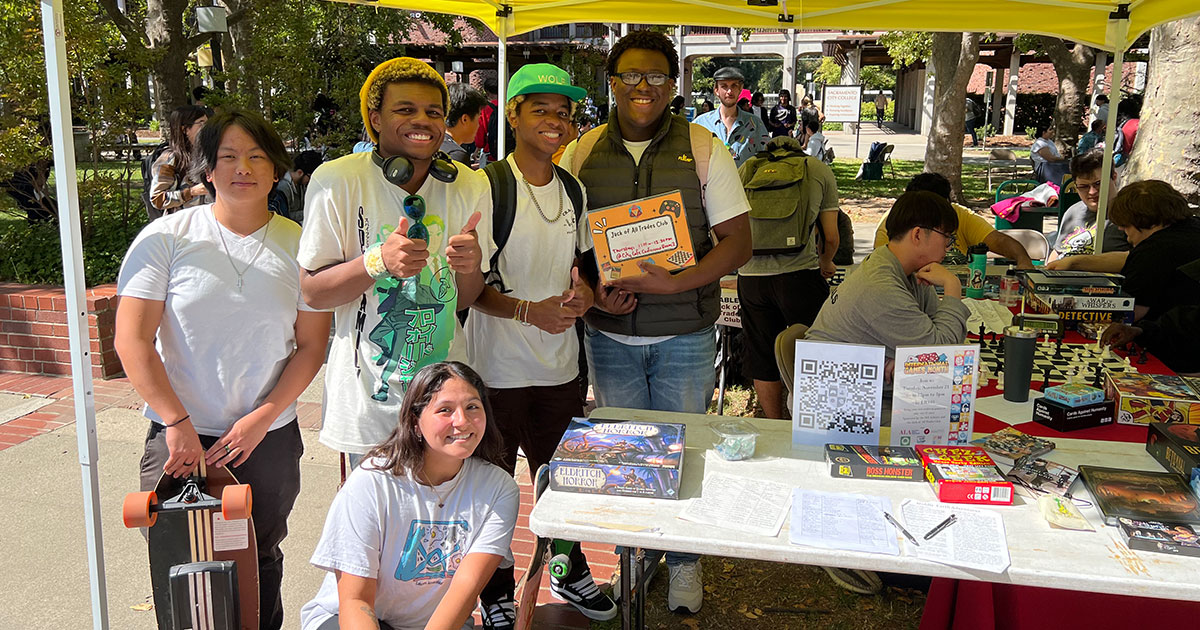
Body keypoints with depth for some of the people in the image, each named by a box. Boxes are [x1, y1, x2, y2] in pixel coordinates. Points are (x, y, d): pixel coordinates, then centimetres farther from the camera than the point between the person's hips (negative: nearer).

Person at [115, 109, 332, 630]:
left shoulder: (298, 246, 0)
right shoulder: (167, 237, -5)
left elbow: (311, 345, 0)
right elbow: (132, 341, -7)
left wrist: (261, 419, -9)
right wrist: (177, 423, -12)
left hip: (270, 440, 1)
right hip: (180, 438, -1)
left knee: (260, 566, 14)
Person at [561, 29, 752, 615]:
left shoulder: (704, 150, -4)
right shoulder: (583, 152, 2)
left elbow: (738, 242, -5)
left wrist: (676, 282, -20)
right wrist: (591, 290, -12)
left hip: (685, 336, -2)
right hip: (609, 334, 2)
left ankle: (684, 560, 31)